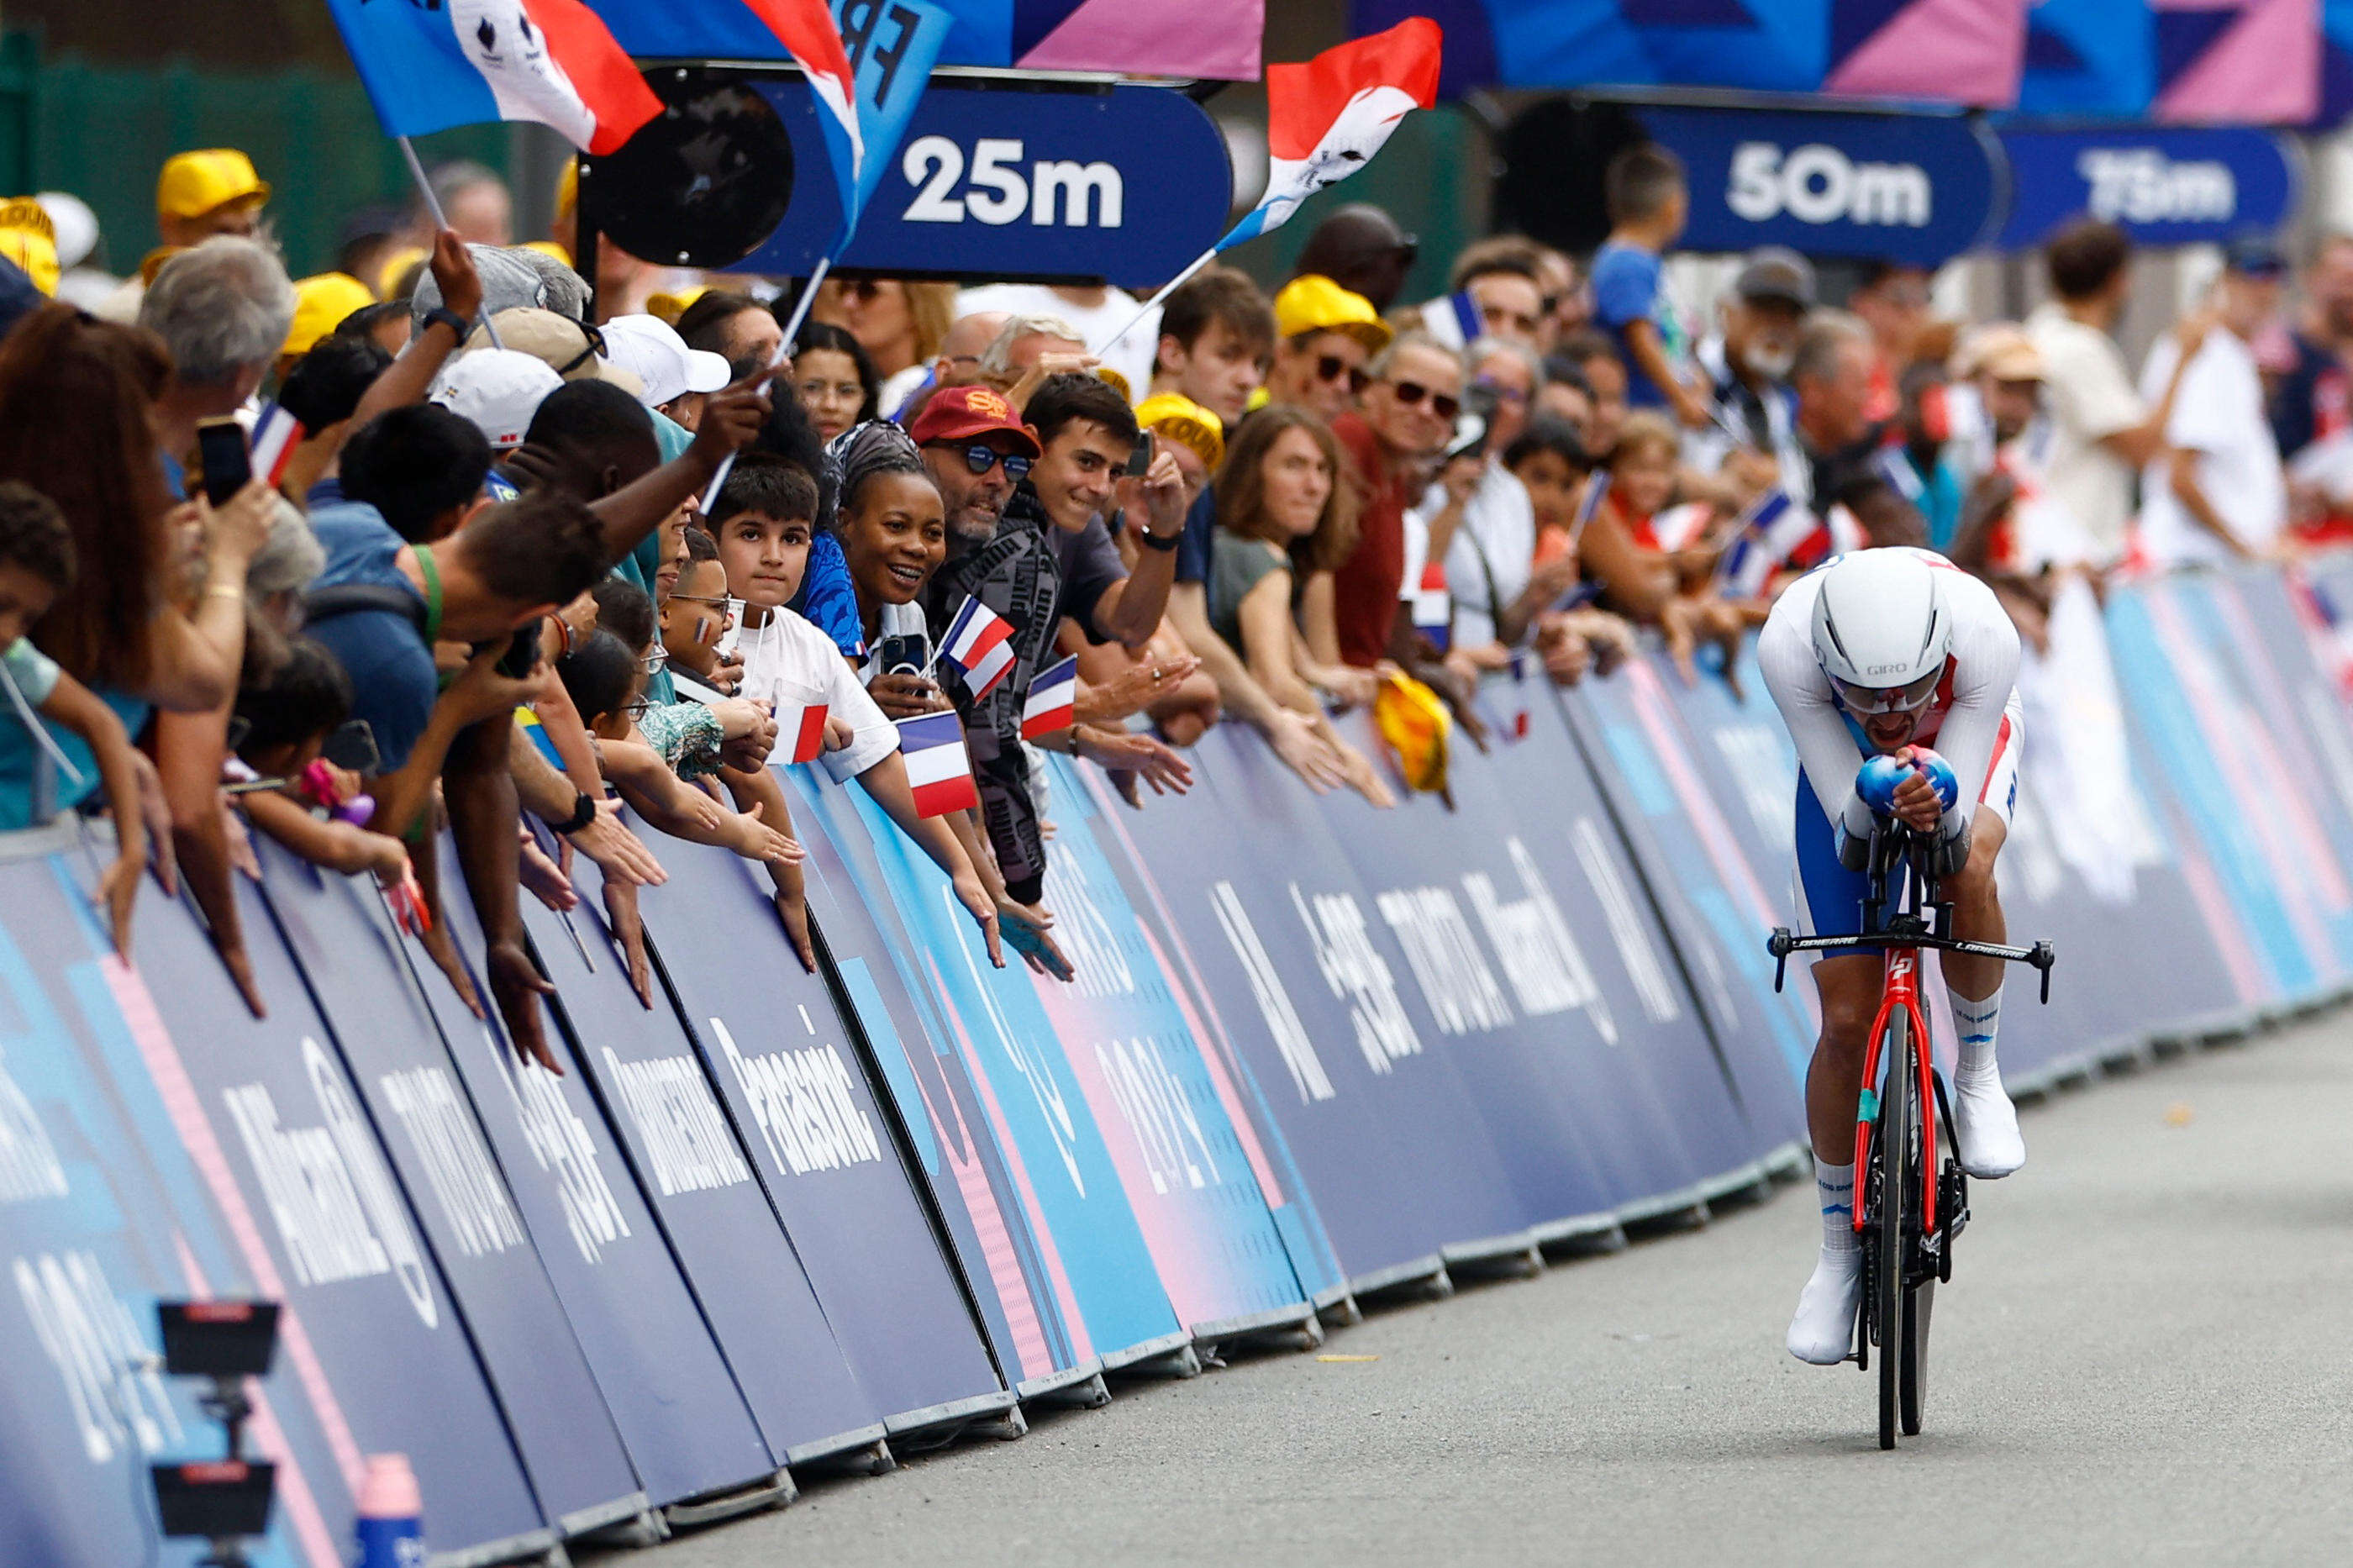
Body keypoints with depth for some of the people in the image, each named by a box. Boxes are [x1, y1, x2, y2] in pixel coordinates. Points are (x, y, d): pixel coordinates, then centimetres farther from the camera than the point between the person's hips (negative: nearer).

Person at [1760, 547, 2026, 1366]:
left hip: (1964, 745, -1)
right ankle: (1840, 1249, 14)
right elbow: (1847, 833, -34)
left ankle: (1977, 1069, -8)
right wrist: (1872, 805, -55)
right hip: (1844, 761, 1)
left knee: (1966, 869, -36)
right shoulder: (1787, 645, -40)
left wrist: (1939, 804, -58)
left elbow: (1962, 831, -36)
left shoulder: (1983, 638, -41)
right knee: (1848, 1021, -5)